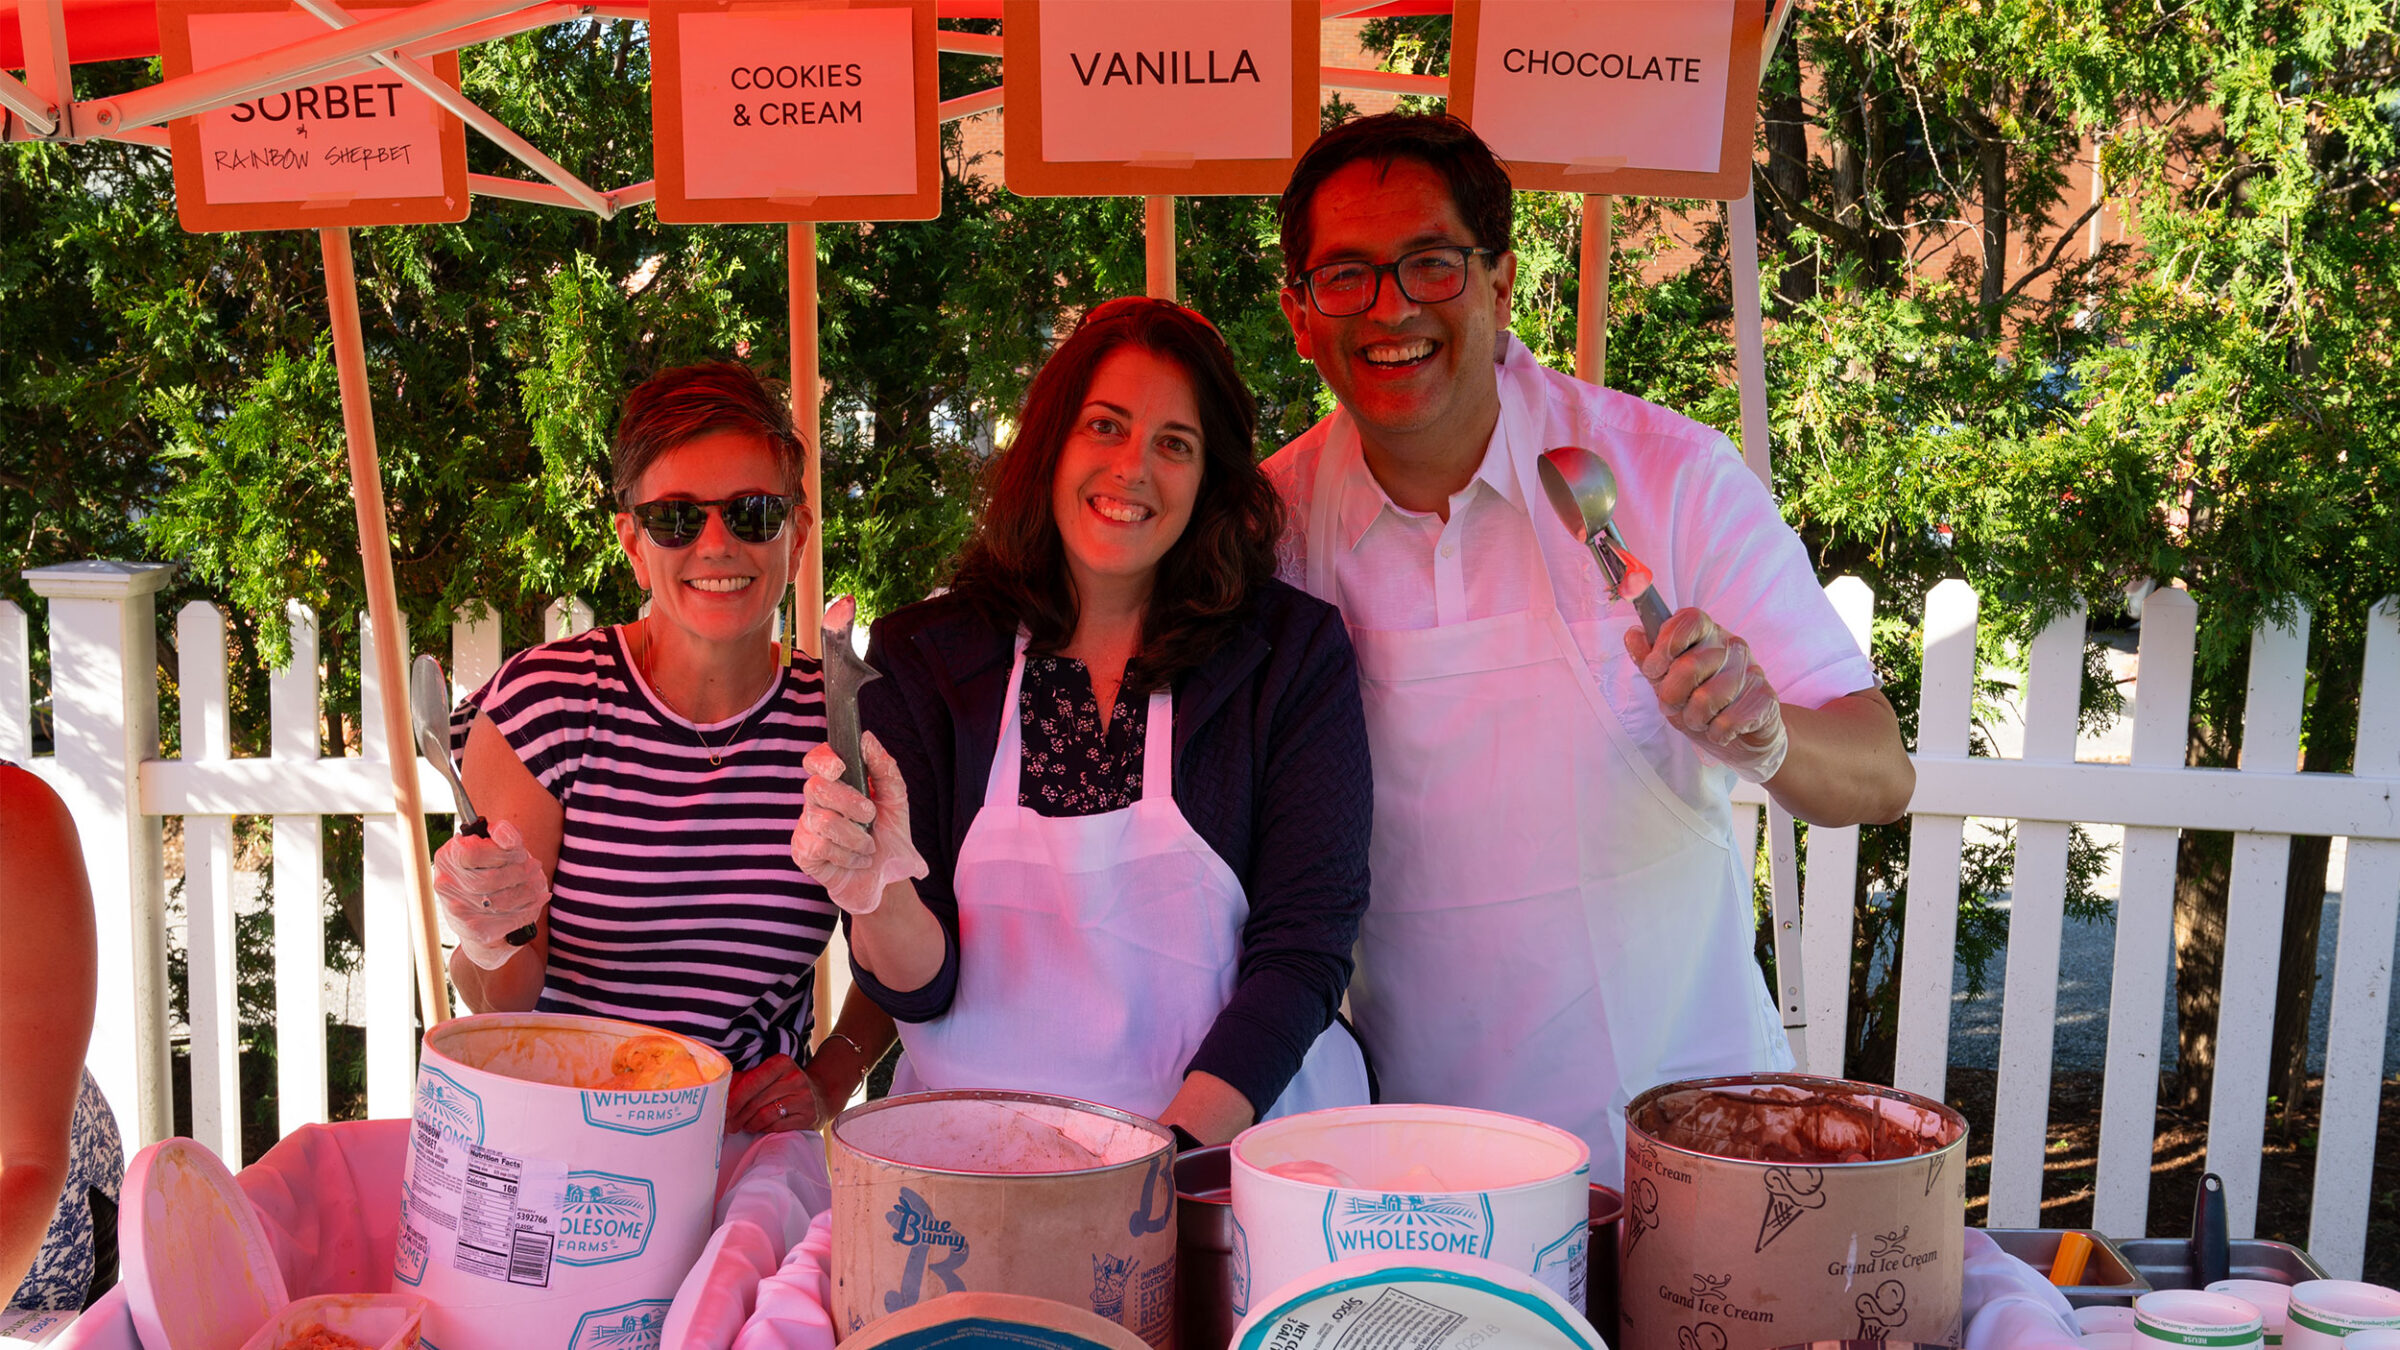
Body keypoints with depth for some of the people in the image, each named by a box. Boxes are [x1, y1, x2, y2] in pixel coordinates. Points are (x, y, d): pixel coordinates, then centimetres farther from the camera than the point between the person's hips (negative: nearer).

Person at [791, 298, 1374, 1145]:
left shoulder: (1295, 654, 1)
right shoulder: (920, 661, 4)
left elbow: (1303, 948, -4)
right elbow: (923, 987, 2)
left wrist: (1169, 1153, -16)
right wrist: (879, 897, -20)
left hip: (1232, 1144, 0)